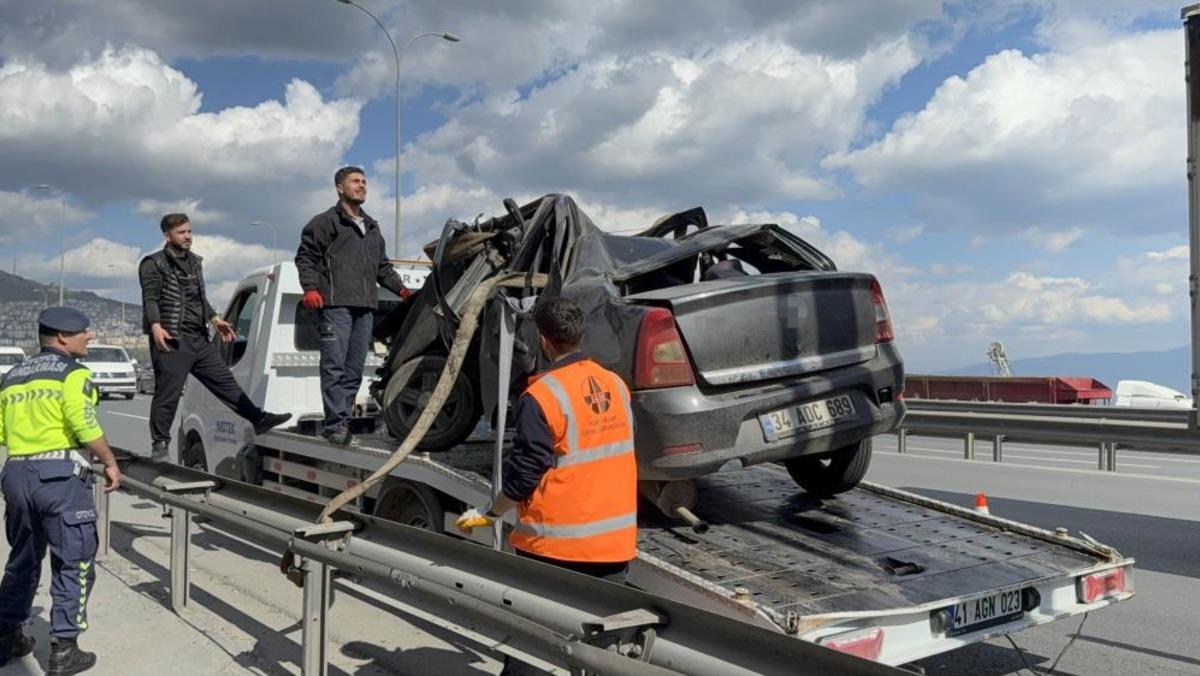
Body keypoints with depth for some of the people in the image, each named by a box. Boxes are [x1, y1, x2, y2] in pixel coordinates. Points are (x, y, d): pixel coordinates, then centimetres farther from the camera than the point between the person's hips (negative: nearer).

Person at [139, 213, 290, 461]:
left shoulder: (194, 262, 21)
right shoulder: (154, 264, -3)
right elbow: (150, 299, -13)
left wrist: (215, 319, 24)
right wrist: (156, 326, -27)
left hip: (200, 338, 7)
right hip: (172, 341, -7)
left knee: (225, 381, 9)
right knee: (167, 393, -5)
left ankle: (259, 420, 11)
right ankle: (160, 444, 5)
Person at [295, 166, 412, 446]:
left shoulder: (372, 228, 28)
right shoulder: (325, 222, 7)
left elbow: (383, 266, 32)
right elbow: (305, 257, 1)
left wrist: (401, 289, 21)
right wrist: (311, 287, -13)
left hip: (366, 307, 7)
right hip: (336, 304, -7)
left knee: (354, 370, 5)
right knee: (334, 366, -11)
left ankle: (342, 421, 11)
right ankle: (335, 424, -10)